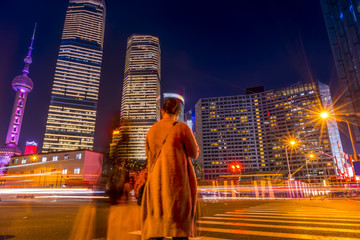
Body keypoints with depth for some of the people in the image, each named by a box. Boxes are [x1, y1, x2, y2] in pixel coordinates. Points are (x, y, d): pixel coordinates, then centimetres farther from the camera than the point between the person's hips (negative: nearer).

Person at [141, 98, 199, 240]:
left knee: (155, 228, 5)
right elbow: (194, 154, 3)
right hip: (178, 182, -4)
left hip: (156, 184, 4)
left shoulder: (151, 131, 11)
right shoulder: (182, 128, -4)